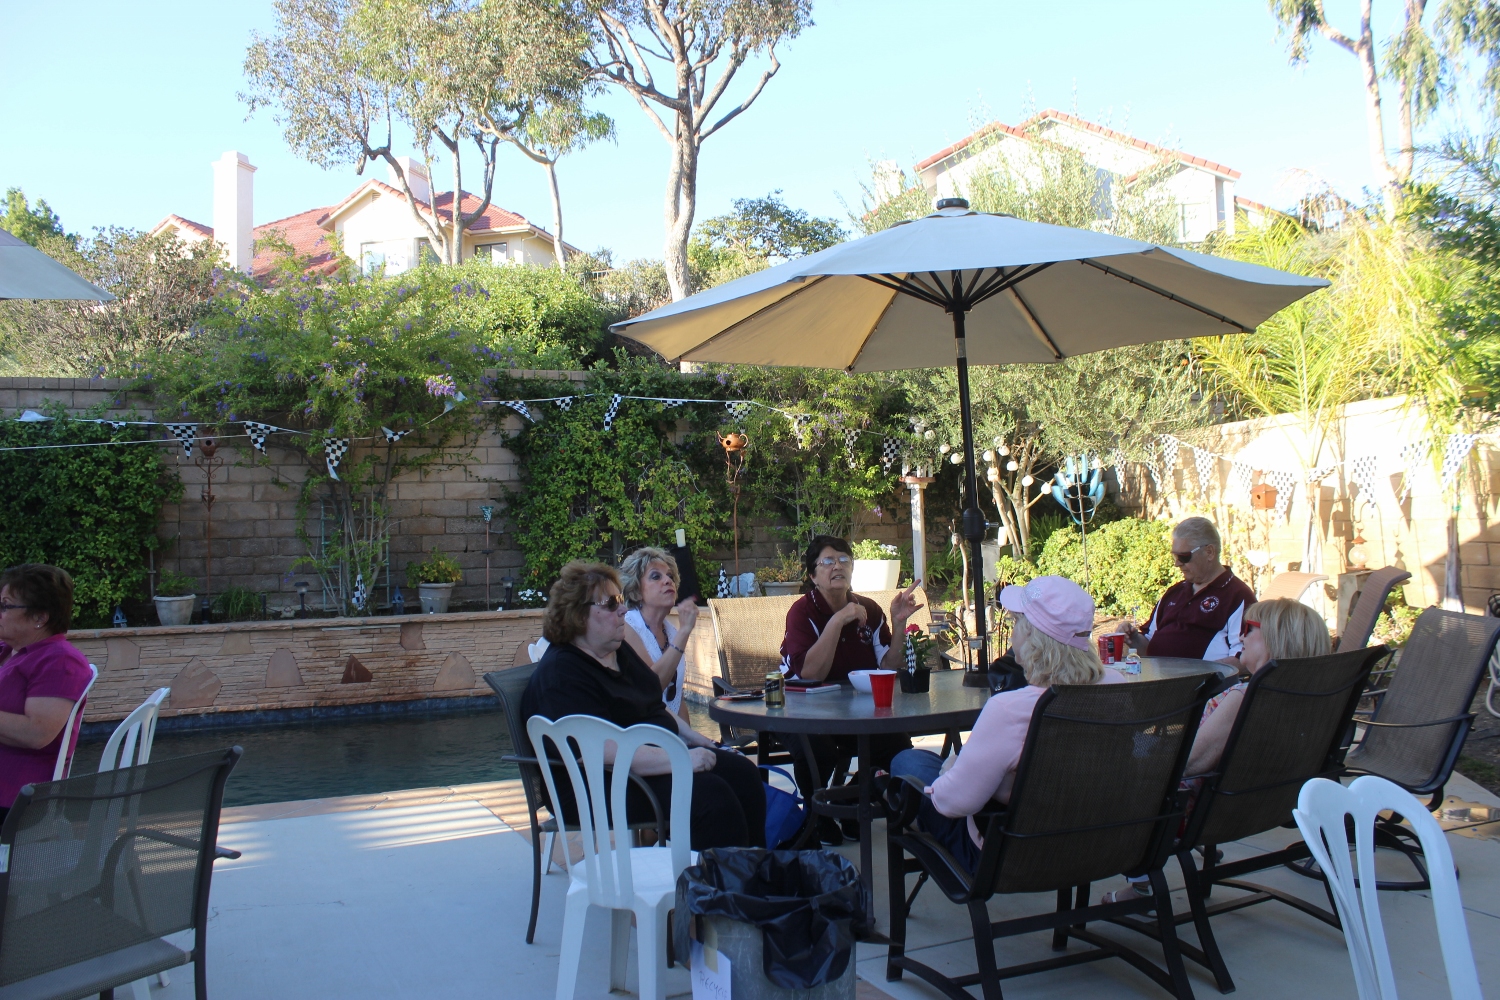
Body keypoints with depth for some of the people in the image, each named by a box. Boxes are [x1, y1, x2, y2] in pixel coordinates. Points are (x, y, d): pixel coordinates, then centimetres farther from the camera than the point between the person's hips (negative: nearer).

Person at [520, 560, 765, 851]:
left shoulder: (619, 651, 13)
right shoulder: (561, 674, -18)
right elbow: (605, 752, -28)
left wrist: (691, 736, 11)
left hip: (662, 755, 9)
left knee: (743, 773, -9)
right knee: (712, 795, -27)